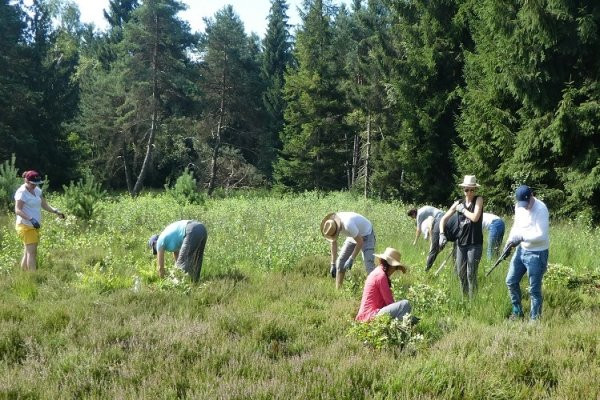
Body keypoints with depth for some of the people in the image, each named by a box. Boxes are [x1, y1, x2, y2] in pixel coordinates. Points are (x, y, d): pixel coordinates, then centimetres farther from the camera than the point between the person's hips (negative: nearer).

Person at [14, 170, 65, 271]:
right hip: (26, 226, -8)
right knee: (31, 252, -14)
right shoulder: (22, 192, -12)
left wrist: (55, 211, -4)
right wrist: (31, 219, -33)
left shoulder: (37, 190, 12)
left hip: (35, 227, 8)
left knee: (27, 253, 9)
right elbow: (17, 210, -20)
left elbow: (44, 205, 14)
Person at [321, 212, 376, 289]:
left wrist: (351, 259, -25)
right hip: (353, 236, 7)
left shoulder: (348, 225, -40)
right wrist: (333, 264, -5)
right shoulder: (331, 225, -18)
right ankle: (338, 290, 10)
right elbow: (333, 242, -5)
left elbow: (360, 242, -30)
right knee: (340, 261, 2)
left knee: (368, 263, -20)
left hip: (366, 234, -7)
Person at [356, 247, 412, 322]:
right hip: (371, 315, -10)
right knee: (405, 304, -20)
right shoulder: (381, 275, -12)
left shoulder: (376, 272, 17)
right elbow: (389, 301, -12)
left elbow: (384, 301, 15)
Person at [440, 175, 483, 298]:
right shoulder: (458, 203, 7)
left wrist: (463, 210, -6)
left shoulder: (478, 200, -4)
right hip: (461, 243, 5)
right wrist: (442, 234, -3)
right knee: (461, 273, 10)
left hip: (475, 244, -5)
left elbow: (475, 217, -19)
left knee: (471, 274, -6)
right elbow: (444, 219, 10)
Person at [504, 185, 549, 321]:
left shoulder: (541, 209, -22)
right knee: (511, 281, 14)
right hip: (522, 249, 8)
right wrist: (510, 240, 0)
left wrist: (521, 237, -23)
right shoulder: (519, 206, 1)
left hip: (537, 253, -8)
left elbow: (542, 235, -26)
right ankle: (517, 312, 31)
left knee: (534, 289, 1)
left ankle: (535, 319, 14)